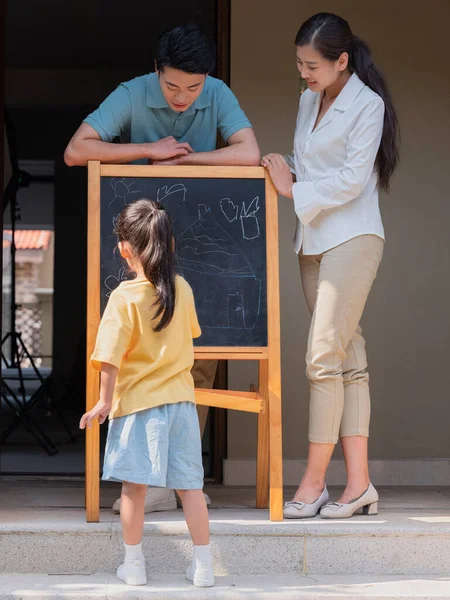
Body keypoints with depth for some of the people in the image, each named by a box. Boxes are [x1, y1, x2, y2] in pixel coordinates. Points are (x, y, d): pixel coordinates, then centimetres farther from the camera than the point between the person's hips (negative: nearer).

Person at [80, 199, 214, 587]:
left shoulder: (124, 297, -14)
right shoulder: (182, 289, 1)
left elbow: (111, 357, -15)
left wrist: (105, 400, -6)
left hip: (138, 402, -4)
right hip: (182, 399, 4)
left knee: (134, 485, 6)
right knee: (190, 485, 8)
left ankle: (134, 564, 14)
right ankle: (203, 566, 12)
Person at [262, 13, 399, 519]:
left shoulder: (367, 105, -7)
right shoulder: (308, 101, 15)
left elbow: (351, 179, -13)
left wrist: (294, 191, -7)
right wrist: (283, 175, 3)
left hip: (352, 239, -7)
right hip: (314, 243, 7)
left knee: (323, 358, -12)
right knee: (348, 360, 5)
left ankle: (313, 482, -7)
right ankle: (359, 484, 5)